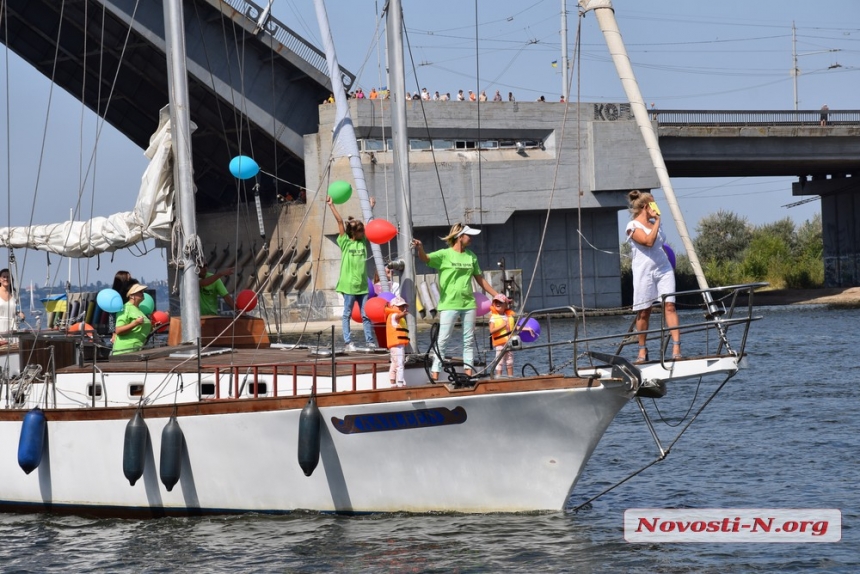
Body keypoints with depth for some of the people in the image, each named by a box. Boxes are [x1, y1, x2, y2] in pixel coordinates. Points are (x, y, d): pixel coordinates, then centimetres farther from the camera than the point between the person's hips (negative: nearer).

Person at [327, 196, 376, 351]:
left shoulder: (363, 242, 10)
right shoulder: (345, 243, -2)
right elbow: (340, 222, -3)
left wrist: (370, 207, 20)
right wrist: (331, 205, -3)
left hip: (362, 284, 4)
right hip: (349, 284, -4)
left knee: (366, 314, 5)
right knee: (347, 314, 1)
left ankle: (370, 341, 7)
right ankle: (348, 342, 2)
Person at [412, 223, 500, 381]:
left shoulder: (471, 256, 12)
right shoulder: (444, 255, -5)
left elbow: (480, 279, 19)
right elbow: (426, 258, -20)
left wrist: (496, 295, 20)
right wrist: (420, 249, -43)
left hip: (468, 303, 6)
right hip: (449, 304, -6)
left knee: (469, 340, 8)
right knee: (443, 340, -8)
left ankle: (468, 373, 15)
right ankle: (435, 375, -8)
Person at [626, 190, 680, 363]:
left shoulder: (655, 223, 16)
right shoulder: (633, 226, -6)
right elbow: (648, 241, -21)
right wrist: (657, 222, -13)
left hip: (664, 269, 5)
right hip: (644, 271, -5)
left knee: (669, 306, -9)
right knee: (644, 311, 1)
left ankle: (676, 347, -16)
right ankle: (642, 350, 14)